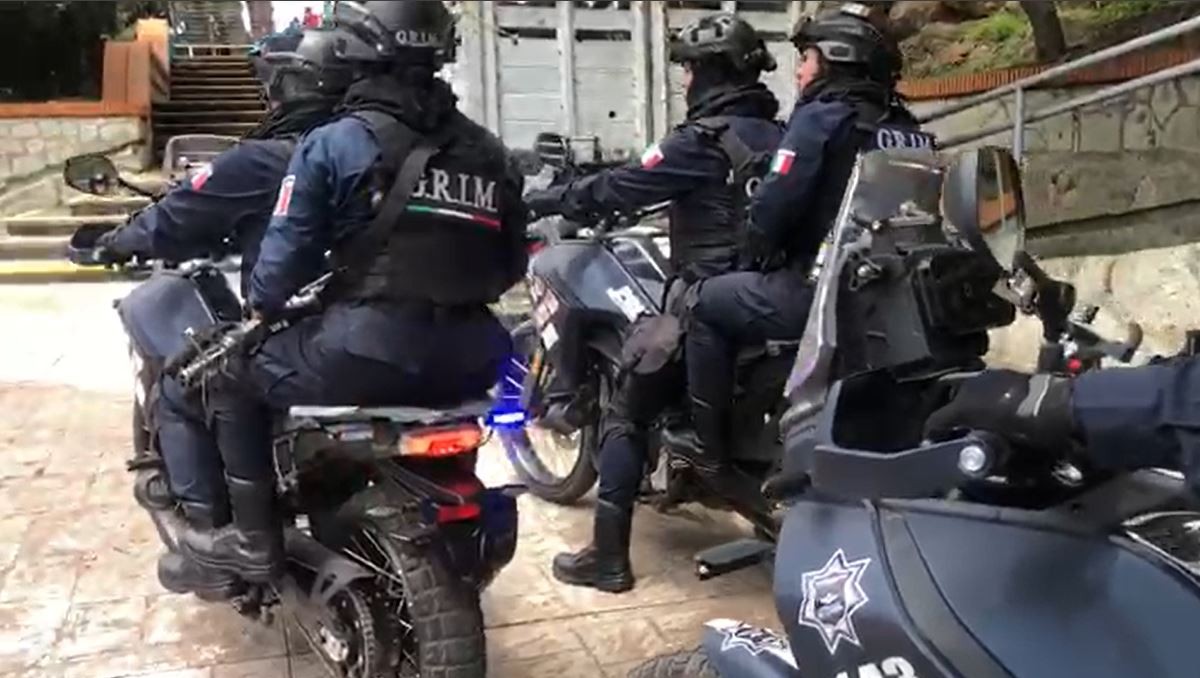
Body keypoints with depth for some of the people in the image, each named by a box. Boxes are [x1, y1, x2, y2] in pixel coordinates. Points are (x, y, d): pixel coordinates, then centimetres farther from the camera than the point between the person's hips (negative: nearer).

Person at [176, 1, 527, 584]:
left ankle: (254, 539, 20)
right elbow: (510, 266, 15)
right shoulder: (488, 151, 10)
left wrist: (262, 304, 18)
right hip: (468, 360, 6)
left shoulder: (334, 144, -3)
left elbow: (288, 252, -3)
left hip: (370, 355, -5)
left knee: (233, 375, 19)